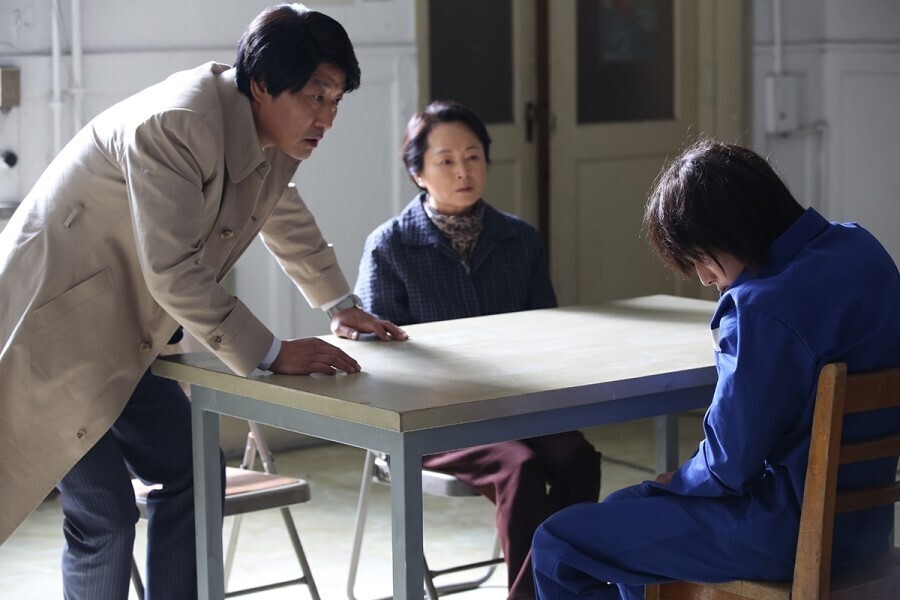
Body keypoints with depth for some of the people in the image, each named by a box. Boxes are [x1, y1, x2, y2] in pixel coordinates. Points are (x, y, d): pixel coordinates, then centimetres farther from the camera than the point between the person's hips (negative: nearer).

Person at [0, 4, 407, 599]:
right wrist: (271, 353, -27)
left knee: (193, 474, 9)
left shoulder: (269, 132, 3)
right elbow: (174, 272, -30)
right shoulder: (173, 126, -27)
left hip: (122, 337, 9)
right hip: (50, 325, -9)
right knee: (104, 516, -10)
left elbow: (287, 217, 25)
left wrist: (340, 304, 31)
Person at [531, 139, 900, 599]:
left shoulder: (766, 308, -27)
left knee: (557, 547, -3)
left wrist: (678, 480, -1)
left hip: (788, 532, -10)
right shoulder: (860, 247, 1)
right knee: (623, 511, 28)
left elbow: (729, 468, -21)